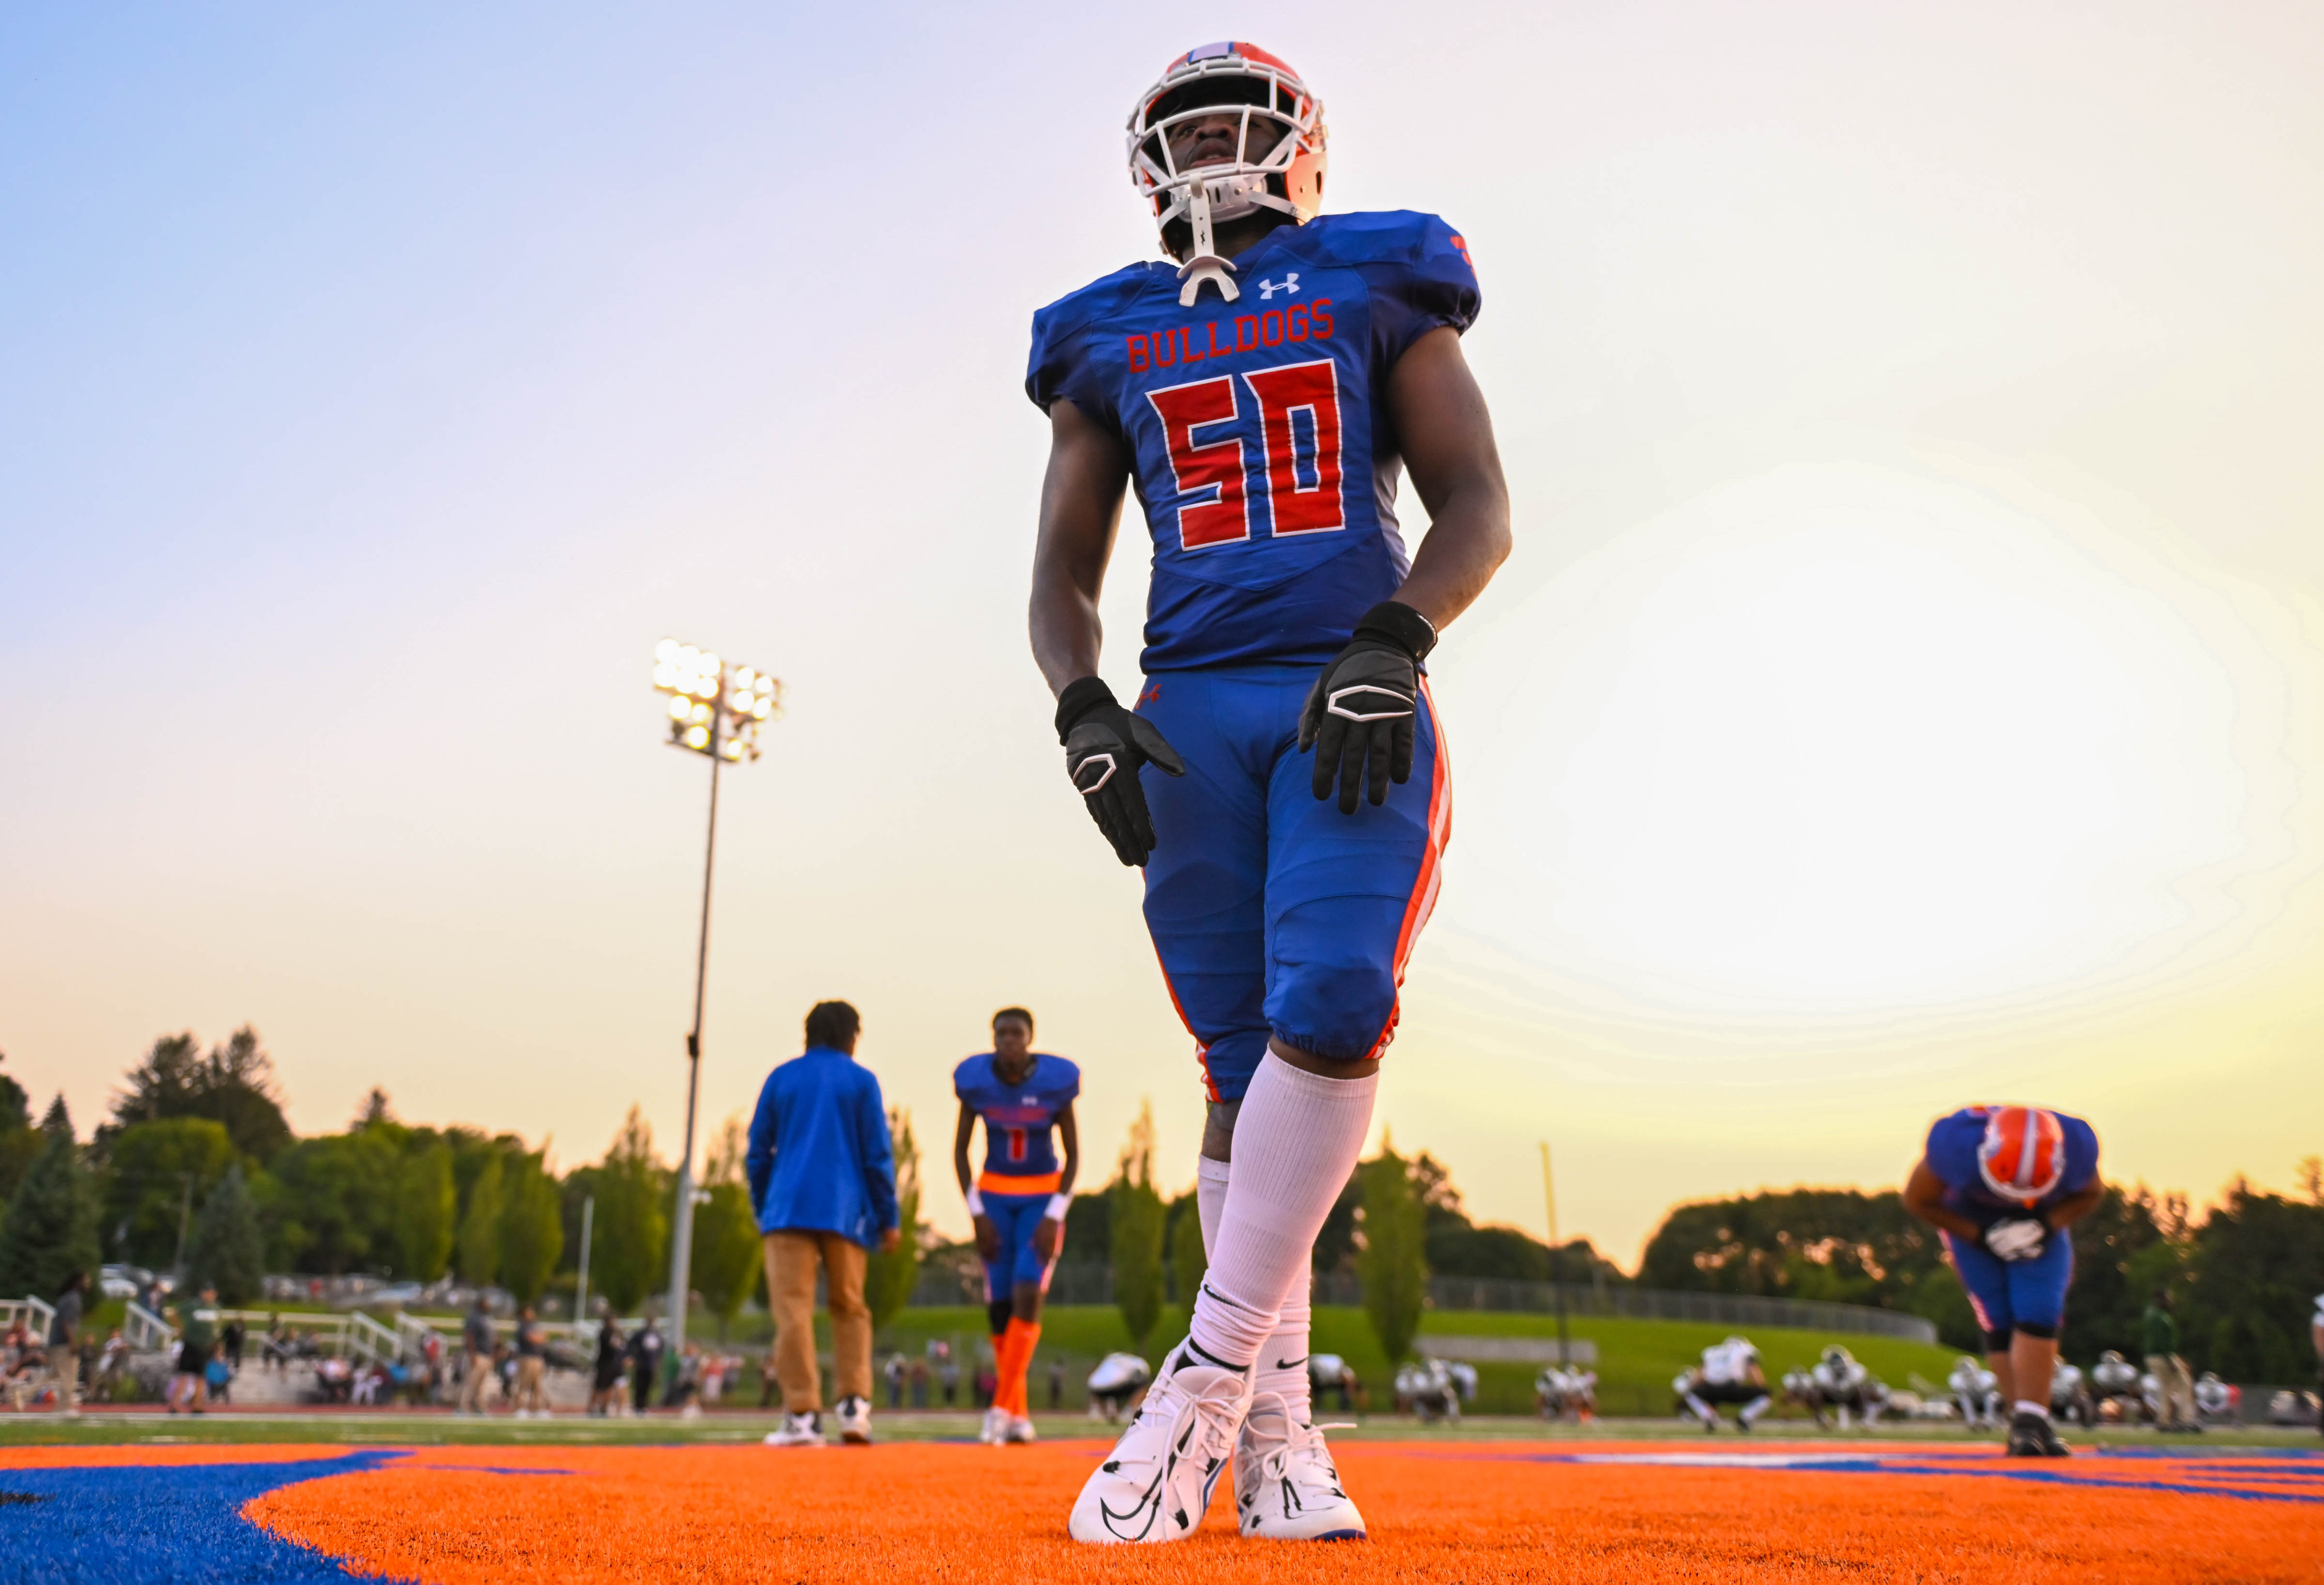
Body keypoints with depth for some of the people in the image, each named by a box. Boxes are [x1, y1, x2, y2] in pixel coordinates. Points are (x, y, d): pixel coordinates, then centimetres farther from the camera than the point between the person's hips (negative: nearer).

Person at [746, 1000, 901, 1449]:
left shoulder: (780, 1078, 12)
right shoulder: (861, 1080, 6)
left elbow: (758, 1153, 10)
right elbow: (878, 1156, 2)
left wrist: (762, 1211, 19)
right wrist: (888, 1220, 5)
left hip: (788, 1209, 0)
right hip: (845, 1211, 0)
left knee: (792, 1310, -1)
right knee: (850, 1308, 13)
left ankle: (802, 1414, -8)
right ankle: (854, 1403, 1)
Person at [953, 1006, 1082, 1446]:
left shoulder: (1056, 1081, -12)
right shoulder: (975, 1079, -8)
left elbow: (1074, 1154, -5)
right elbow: (960, 1149, 1)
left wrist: (1054, 1217, -14)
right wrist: (977, 1214, -7)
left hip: (1044, 1197, -2)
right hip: (994, 1195, 2)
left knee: (1028, 1298, -17)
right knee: (999, 1306, -1)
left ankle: (1001, 1409, -12)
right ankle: (1019, 1415, 12)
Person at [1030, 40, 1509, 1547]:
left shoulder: (1373, 289, 13)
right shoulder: (1109, 340, 19)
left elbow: (1478, 504, 5)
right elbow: (1063, 575, 18)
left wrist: (1389, 645, -12)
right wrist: (1086, 710, -2)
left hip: (1353, 702, -1)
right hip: (1189, 713, 2)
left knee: (1331, 1010, -22)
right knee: (1246, 1063, -2)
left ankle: (1211, 1375, -13)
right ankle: (1276, 1434, 3)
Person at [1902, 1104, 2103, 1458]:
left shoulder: (2077, 1148, -31)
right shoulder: (1956, 1146, -38)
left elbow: (2090, 1194, -5)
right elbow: (1918, 1200, -18)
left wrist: (2048, 1227, -23)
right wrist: (1980, 1236, -23)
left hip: (2040, 1229, 1)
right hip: (1972, 1226, -1)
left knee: (2038, 1318, -14)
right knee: (2000, 1324, -9)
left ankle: (2030, 1420, -13)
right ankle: (2026, 1420, -3)